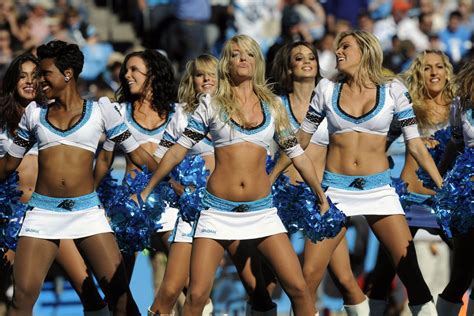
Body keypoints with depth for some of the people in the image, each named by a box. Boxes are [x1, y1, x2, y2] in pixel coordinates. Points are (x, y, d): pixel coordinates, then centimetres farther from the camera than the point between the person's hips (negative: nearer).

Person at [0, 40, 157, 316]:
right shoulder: (35, 112, 11)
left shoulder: (100, 109, 5)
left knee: (119, 293, -8)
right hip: (42, 211, 1)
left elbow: (137, 153, 9)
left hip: (87, 211, -1)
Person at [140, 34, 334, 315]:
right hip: (218, 211, -2)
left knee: (298, 288, -6)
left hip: (262, 211, 2)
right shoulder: (212, 104, 3)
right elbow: (179, 150, 7)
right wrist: (147, 191, 8)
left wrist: (322, 197, 16)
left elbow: (297, 154, 14)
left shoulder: (272, 105, 9)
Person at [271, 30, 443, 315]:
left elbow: (416, 145, 1)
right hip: (335, 188, 1)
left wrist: (444, 187, -4)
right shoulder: (328, 89, 4)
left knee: (409, 267, -11)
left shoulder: (393, 90, 0)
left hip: (379, 189, -1)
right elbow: (300, 141, 12)